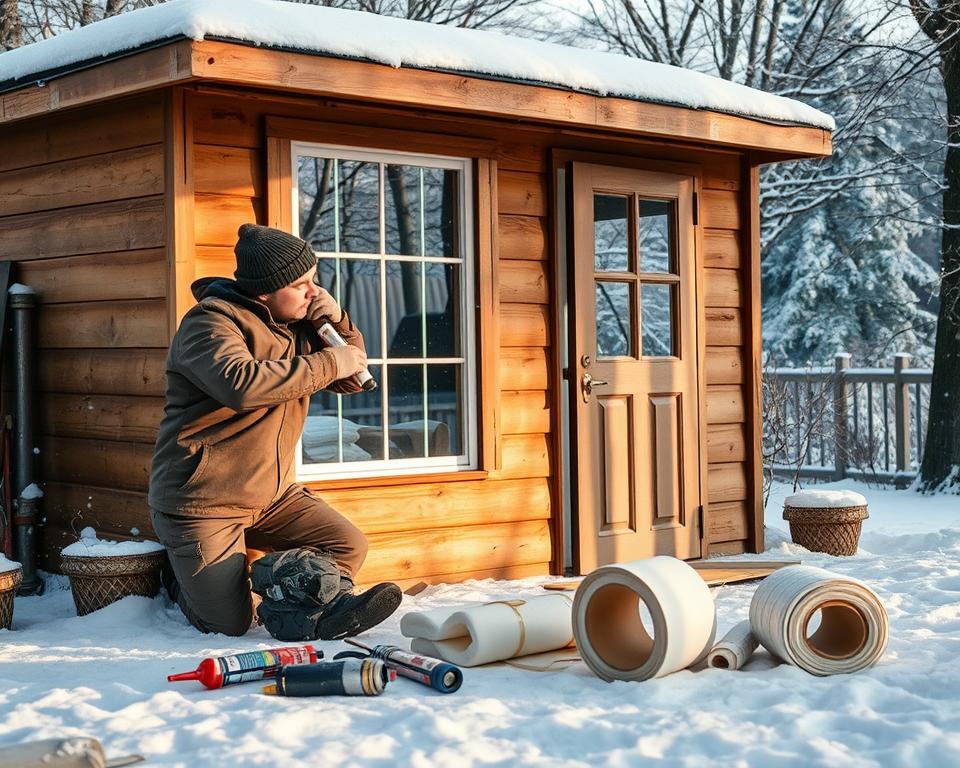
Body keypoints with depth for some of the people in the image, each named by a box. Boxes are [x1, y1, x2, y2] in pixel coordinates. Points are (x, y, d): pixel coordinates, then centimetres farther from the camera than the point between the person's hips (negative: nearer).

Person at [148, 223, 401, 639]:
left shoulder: (298, 325, 9)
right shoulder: (210, 320, -16)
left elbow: (351, 380, 14)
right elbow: (239, 383, -37)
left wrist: (337, 323, -5)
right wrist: (328, 363, -28)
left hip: (272, 493, 7)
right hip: (203, 502, -7)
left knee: (349, 545, -5)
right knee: (231, 623, -6)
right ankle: (182, 575, 20)